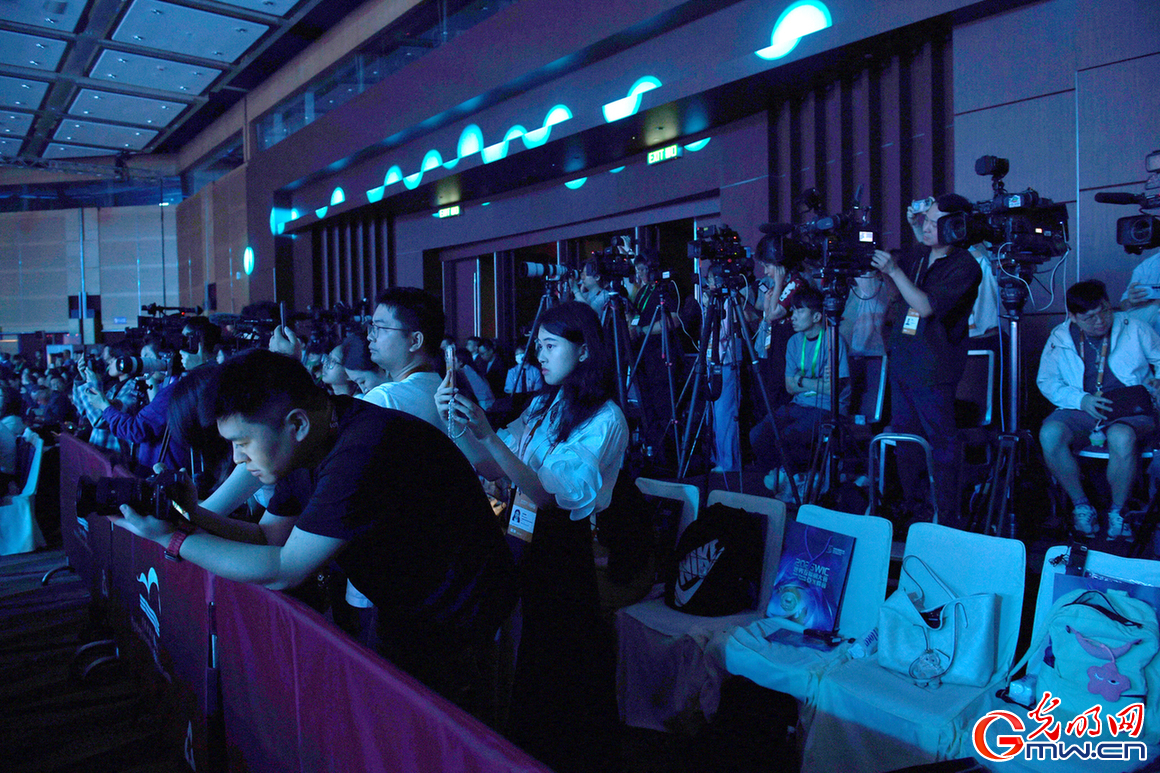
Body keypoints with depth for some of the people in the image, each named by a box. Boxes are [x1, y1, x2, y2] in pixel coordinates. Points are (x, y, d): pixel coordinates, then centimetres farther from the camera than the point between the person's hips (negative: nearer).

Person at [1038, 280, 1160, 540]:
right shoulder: (1060, 338, 5)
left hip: (1131, 410, -1)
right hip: (1080, 410, 2)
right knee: (1049, 434, -32)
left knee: (1121, 438, -38)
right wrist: (1081, 400, -11)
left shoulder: (1134, 329, 4)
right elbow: (1047, 381, 6)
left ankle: (1117, 513, -13)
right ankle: (1081, 506, -11)